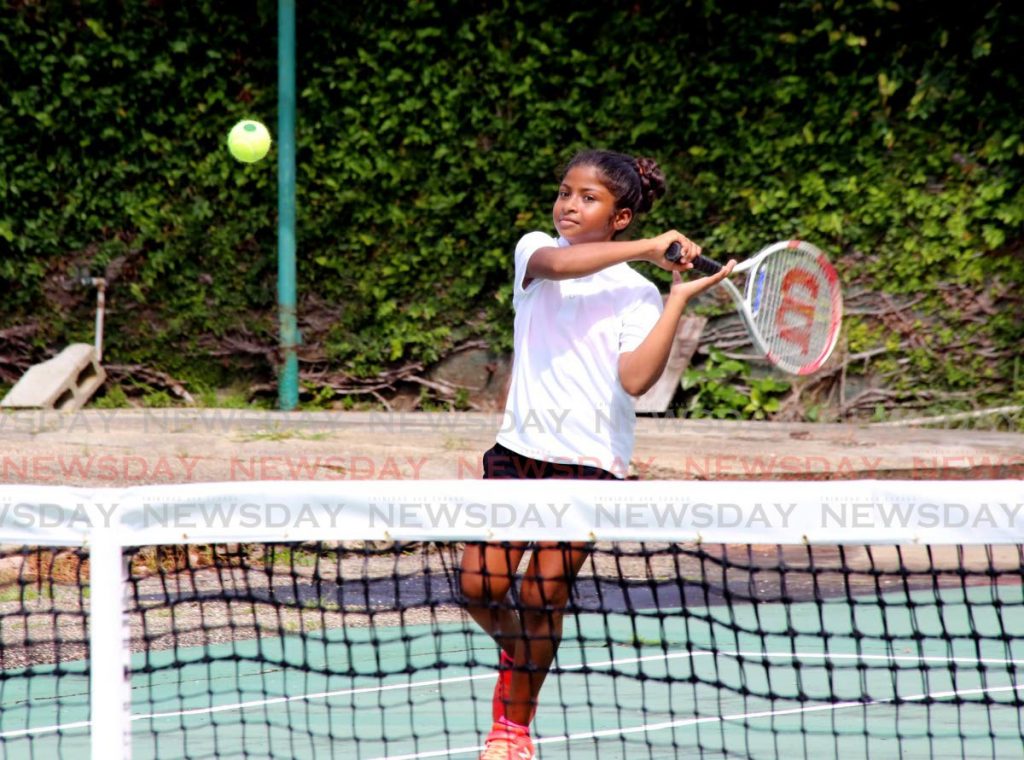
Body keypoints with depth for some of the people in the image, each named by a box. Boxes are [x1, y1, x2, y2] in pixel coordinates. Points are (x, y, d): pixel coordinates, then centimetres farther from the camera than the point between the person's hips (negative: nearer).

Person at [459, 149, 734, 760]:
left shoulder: (638, 295, 1)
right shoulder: (536, 250, 6)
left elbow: (636, 378, -17)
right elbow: (556, 263, -21)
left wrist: (679, 300, -19)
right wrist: (646, 248, -22)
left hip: (589, 461, -2)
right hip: (519, 449, 2)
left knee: (543, 598, -6)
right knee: (480, 585, -6)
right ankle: (520, 652, 27)